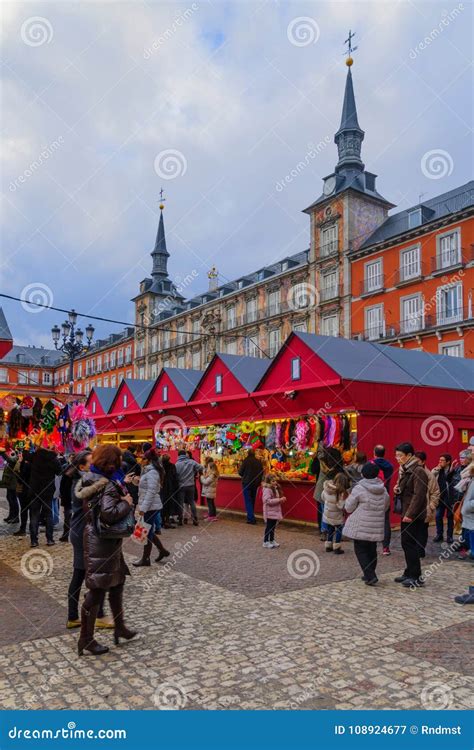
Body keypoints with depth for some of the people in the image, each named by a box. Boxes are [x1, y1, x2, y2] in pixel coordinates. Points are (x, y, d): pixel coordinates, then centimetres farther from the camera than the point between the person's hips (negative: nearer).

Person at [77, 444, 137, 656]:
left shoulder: (90, 479, 7)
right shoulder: (107, 485, -22)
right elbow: (109, 514, -33)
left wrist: (123, 492, 6)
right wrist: (127, 503, -17)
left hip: (100, 540, 10)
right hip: (101, 543, -10)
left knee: (116, 583, 21)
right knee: (97, 590, 2)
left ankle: (119, 627, 35)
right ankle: (86, 639, 16)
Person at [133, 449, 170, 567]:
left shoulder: (152, 472, -17)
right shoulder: (148, 471, 15)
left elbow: (151, 492, -23)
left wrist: (143, 508, -24)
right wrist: (141, 505, 19)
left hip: (151, 507, -10)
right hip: (149, 506, 10)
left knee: (147, 532, 0)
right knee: (149, 531, 16)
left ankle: (145, 559, 10)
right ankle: (162, 550, 28)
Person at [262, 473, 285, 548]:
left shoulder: (275, 489, 9)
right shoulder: (267, 490, -19)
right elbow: (268, 501, -27)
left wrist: (282, 499, 1)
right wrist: (279, 500, -27)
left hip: (275, 512, 8)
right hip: (269, 513, -8)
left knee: (273, 527, 18)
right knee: (268, 527, 2)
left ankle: (272, 540, 30)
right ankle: (266, 542, 13)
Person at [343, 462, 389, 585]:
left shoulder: (359, 488, -14)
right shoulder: (383, 490, 3)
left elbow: (349, 507, -7)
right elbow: (385, 507, 16)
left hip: (361, 527, -5)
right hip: (377, 527, 6)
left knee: (360, 550, 3)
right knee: (372, 550, 17)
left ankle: (370, 576, -6)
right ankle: (370, 574, 26)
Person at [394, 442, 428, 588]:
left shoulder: (418, 471, -15)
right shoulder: (405, 470, 14)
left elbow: (418, 495, -20)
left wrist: (410, 514, -22)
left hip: (413, 516, -9)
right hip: (406, 514, 9)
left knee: (410, 544, -5)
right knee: (406, 543, 14)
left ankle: (416, 577, 3)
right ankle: (409, 573, 24)